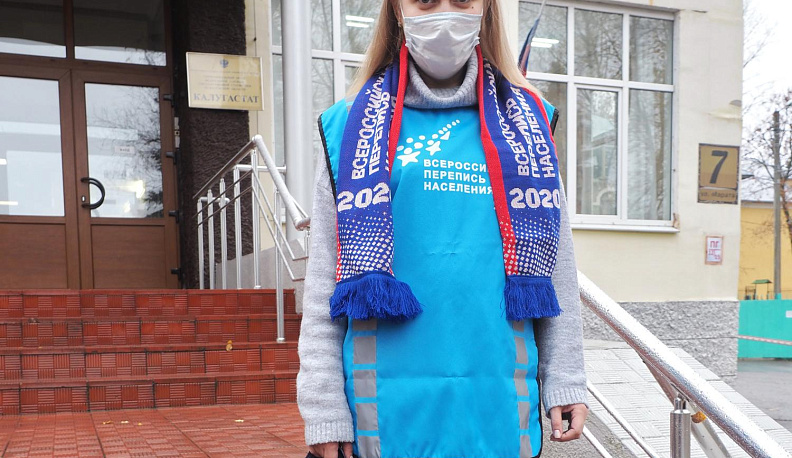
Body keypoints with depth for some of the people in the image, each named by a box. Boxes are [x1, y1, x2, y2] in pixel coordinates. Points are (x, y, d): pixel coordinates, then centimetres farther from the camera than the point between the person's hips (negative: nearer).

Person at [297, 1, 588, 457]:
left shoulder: (525, 123, 8)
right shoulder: (351, 128, 4)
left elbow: (554, 268, 9)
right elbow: (325, 277, 1)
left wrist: (564, 380, 5)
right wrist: (324, 408, -3)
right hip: (393, 402, -1)